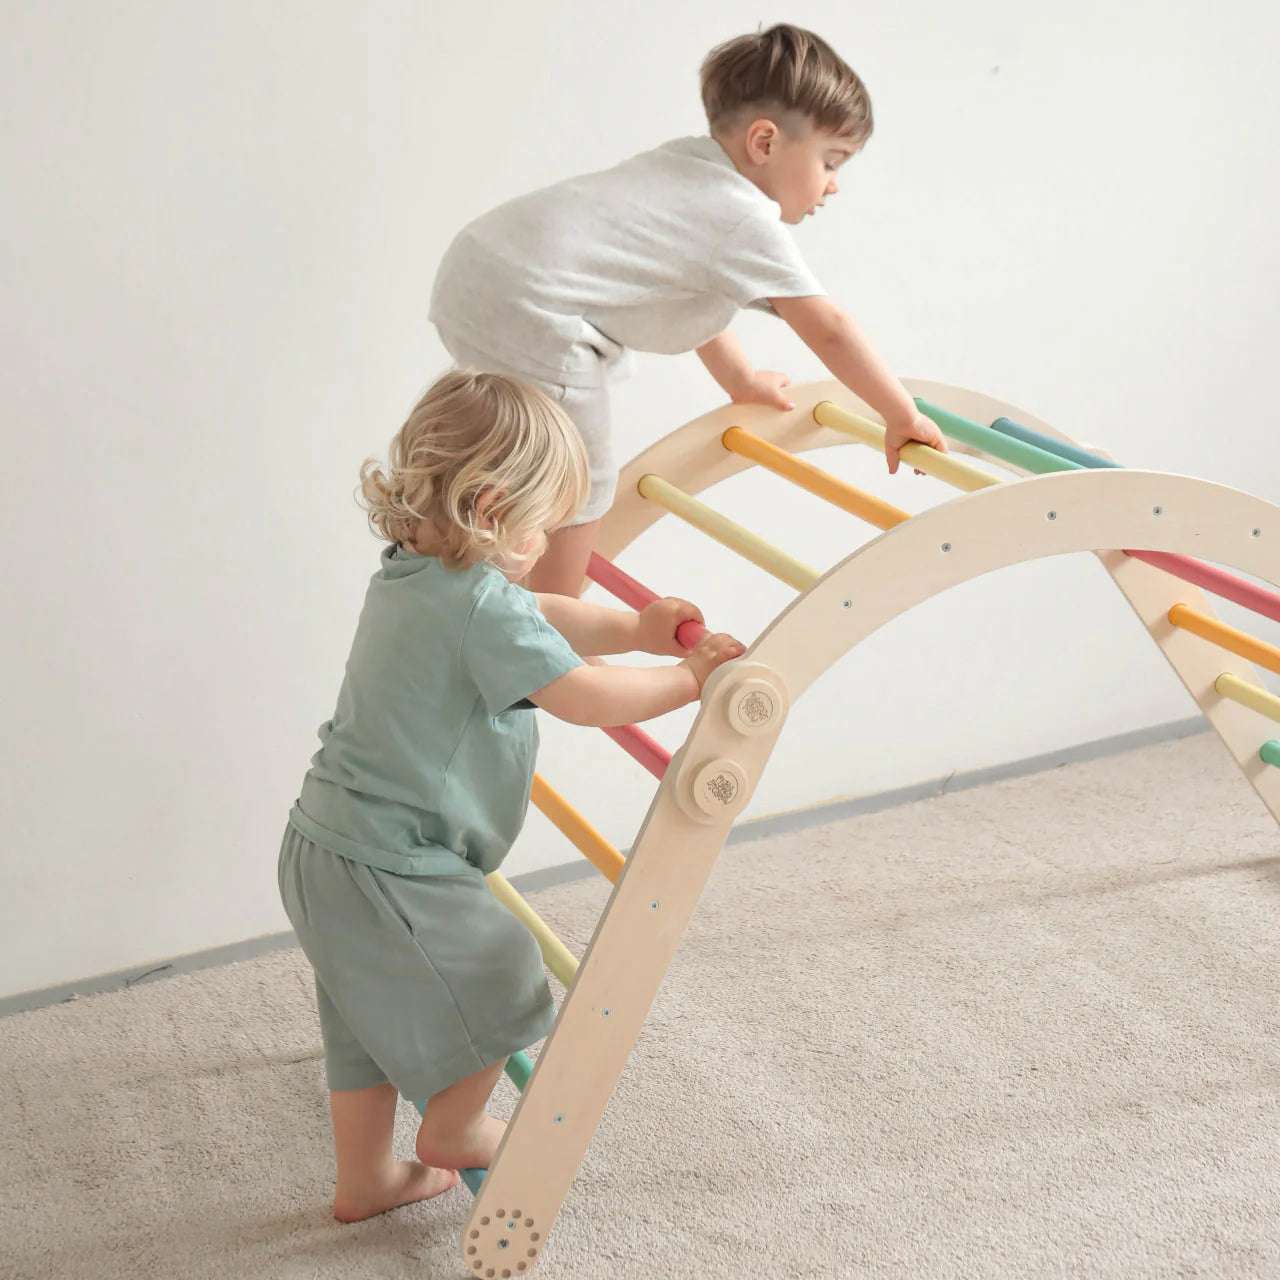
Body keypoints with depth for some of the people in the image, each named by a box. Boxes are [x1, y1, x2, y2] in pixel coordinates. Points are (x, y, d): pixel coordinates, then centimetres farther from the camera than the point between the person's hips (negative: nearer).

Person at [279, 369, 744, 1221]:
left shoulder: (411, 574, 8)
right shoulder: (483, 606, -24)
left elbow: (541, 622, 20)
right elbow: (586, 697, -22)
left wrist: (635, 630, 15)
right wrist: (689, 679, -8)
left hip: (325, 850, 10)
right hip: (388, 875, -10)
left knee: (373, 1023, 25)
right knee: (502, 987, 12)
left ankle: (365, 1180, 41)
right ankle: (453, 1132, 35)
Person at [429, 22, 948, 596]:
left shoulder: (689, 163, 20)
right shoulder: (748, 221, -8)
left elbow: (685, 289, 32)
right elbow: (828, 331, -8)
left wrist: (740, 379, 38)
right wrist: (903, 417, 2)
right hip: (527, 311, -10)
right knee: (580, 487, 3)